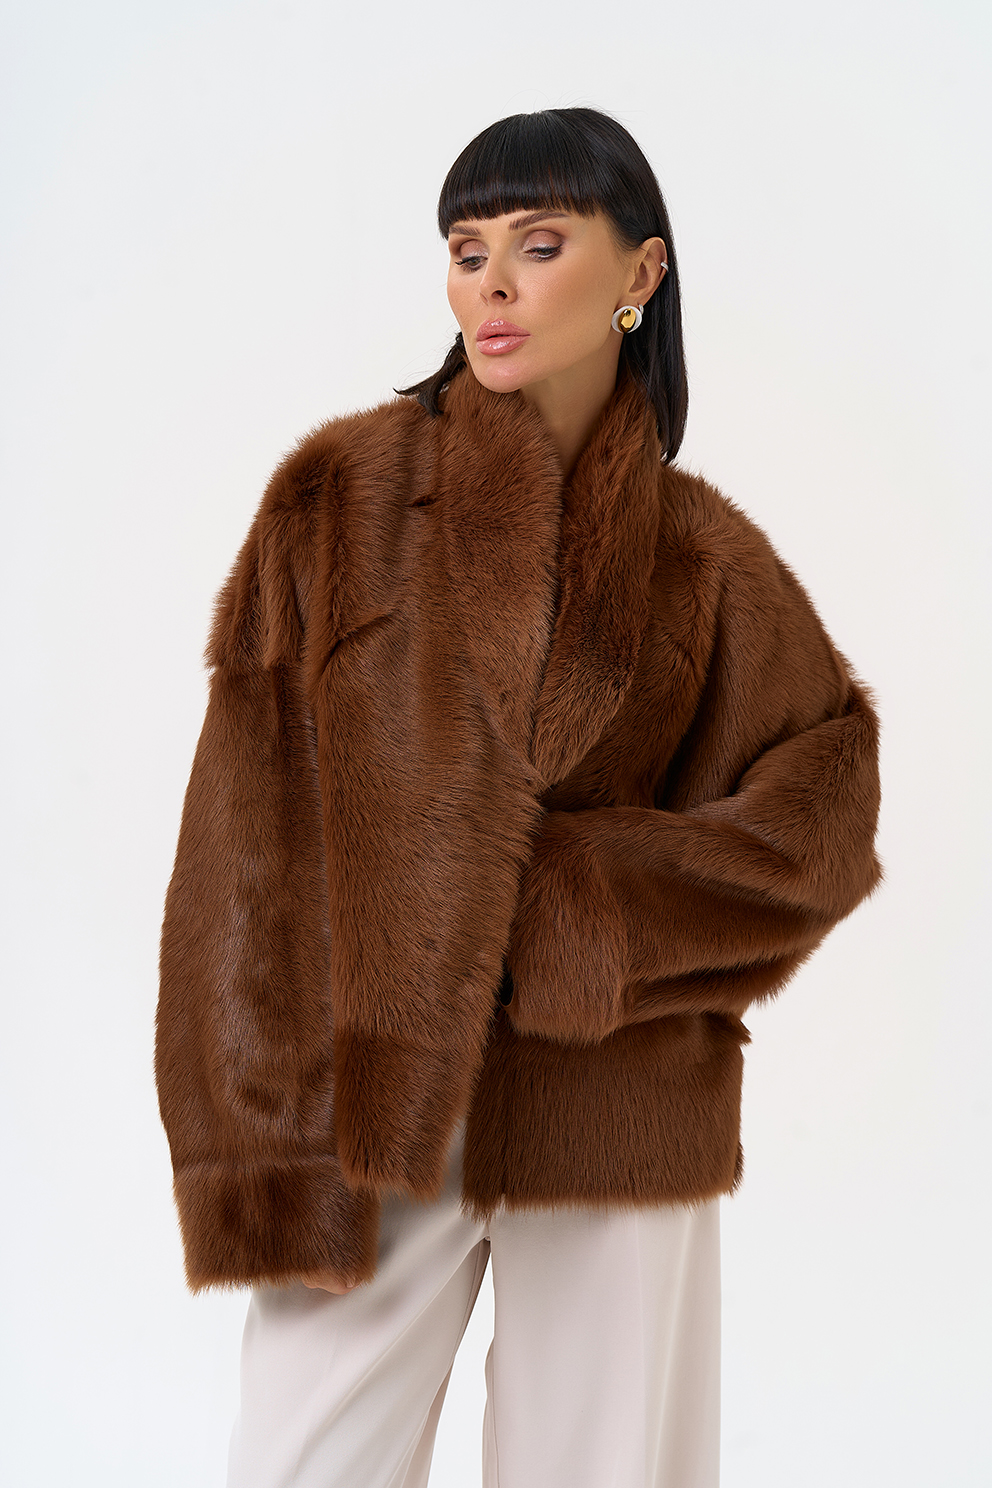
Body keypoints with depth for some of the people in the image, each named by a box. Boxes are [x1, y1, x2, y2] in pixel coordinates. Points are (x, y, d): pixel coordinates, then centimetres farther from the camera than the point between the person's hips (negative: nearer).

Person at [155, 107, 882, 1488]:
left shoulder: (704, 553, 5)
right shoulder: (342, 491, -1)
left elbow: (826, 803, 2)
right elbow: (250, 829, -5)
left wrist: (584, 915, -12)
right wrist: (266, 1156, -11)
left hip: (622, 1128, 2)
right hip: (372, 1102, -1)